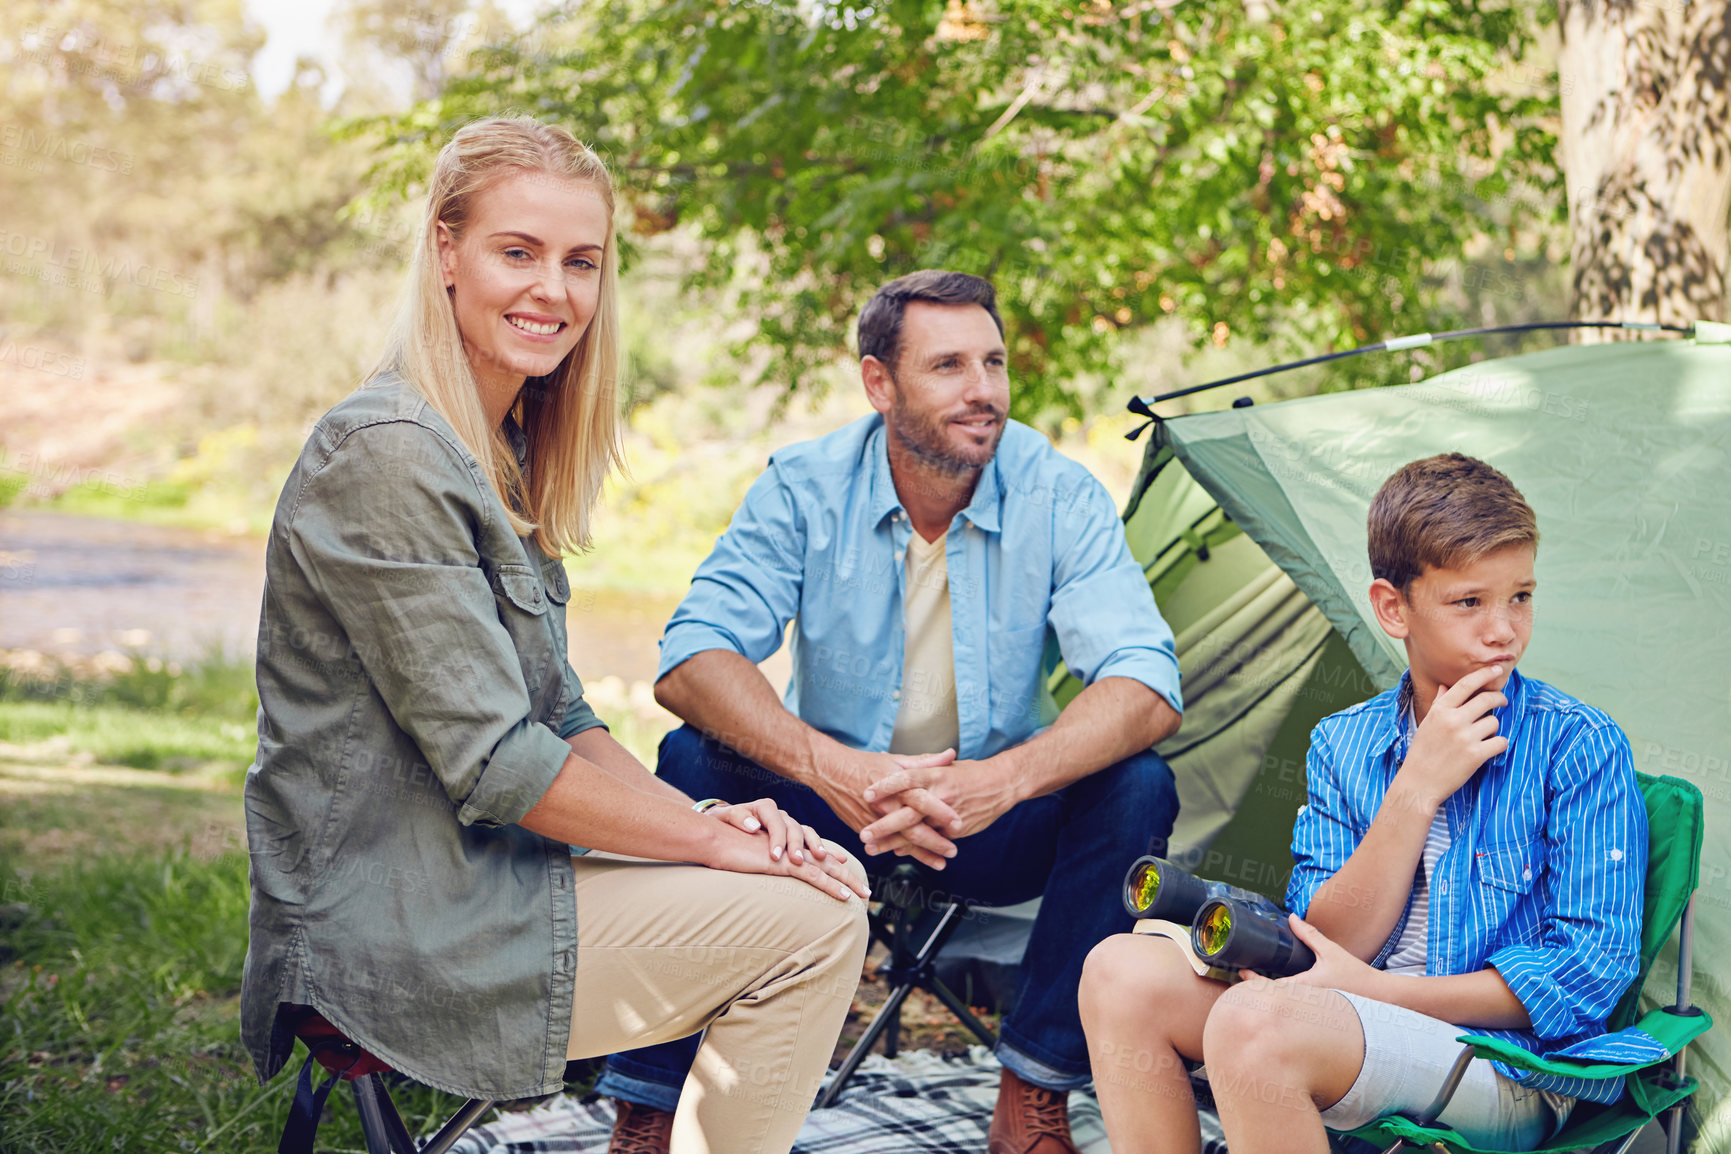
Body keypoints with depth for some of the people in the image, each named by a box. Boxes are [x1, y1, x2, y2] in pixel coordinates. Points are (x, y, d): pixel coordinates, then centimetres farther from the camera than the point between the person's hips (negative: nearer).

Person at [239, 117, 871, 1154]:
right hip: (390, 938, -10)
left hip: (473, 873, 10)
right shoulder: (388, 454, -19)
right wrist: (711, 842, -14)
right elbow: (492, 764, -21)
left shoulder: (504, 449, 12)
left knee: (824, 874, 10)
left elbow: (557, 718, 12)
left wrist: (702, 816, -3)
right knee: (808, 924, -11)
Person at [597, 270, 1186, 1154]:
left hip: (993, 827, 0)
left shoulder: (1058, 495, -14)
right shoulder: (805, 487, -13)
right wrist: (830, 768, -41)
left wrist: (1004, 780, -41)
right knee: (695, 759, -27)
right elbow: (691, 658, -23)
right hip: (829, 815, 0)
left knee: (1137, 787, -27)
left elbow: (1146, 686, -22)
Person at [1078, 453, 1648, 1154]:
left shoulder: (1581, 747, -3)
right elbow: (1325, 950, -1)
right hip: (1356, 1031, 5)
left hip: (1510, 1070, -5)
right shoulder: (1342, 745, 10)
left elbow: (1592, 970, -8)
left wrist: (1377, 989, -13)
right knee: (1124, 971, -17)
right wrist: (1418, 789, -11)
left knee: (1256, 1023, -33)